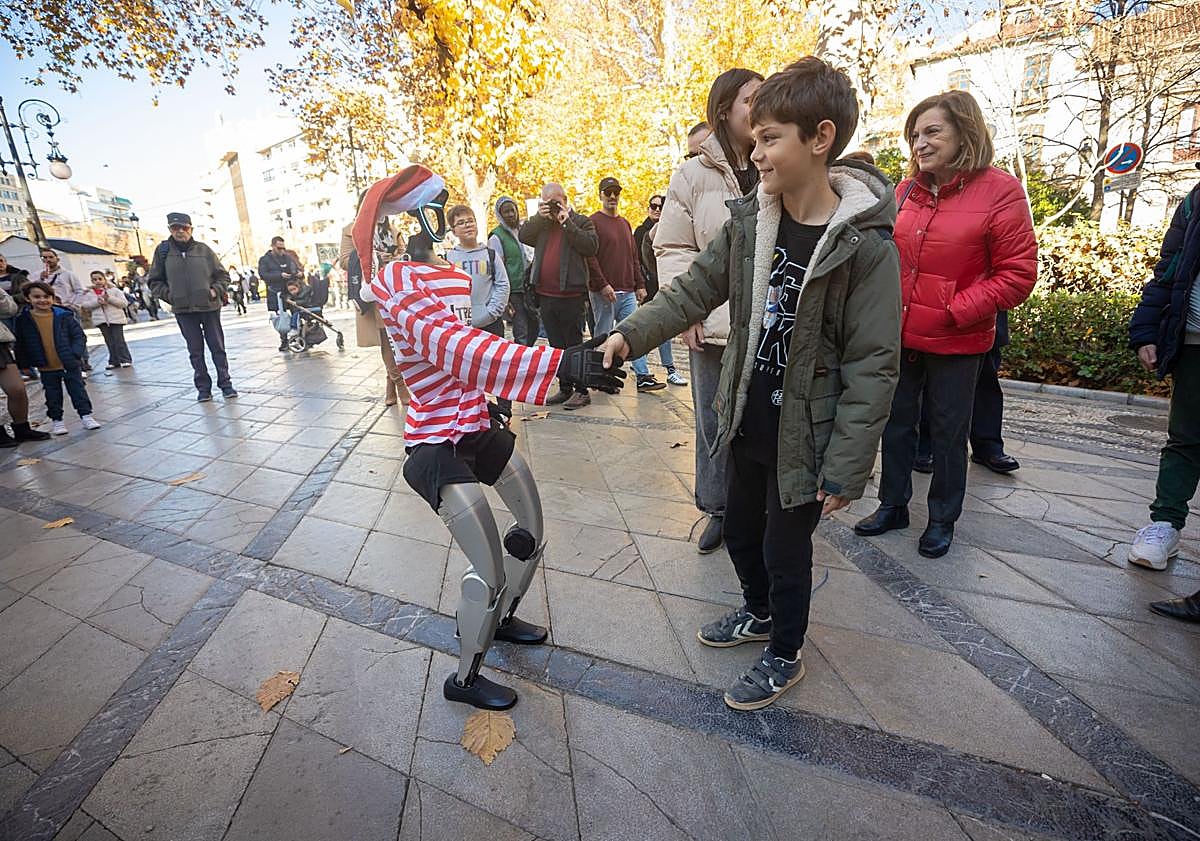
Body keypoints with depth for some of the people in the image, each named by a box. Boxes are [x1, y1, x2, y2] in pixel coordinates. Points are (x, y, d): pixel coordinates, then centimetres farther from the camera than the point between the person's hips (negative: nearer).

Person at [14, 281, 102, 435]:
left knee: (78, 389, 6)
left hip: (70, 364, -2)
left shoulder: (64, 315, -6)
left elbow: (79, 335, -4)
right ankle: (56, 420, 22)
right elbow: (20, 344, 5)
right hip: (46, 368, 2)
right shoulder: (23, 320, -1)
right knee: (52, 394, 12)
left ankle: (86, 415, 14)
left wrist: (76, 354, -15)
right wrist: (24, 363, 3)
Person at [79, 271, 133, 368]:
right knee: (109, 342, 7)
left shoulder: (114, 290, 0)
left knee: (119, 340, -4)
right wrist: (97, 302, -12)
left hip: (116, 319, -3)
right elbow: (84, 305, 2)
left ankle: (126, 360, 1)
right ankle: (114, 361, 11)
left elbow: (124, 303, -7)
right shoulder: (89, 292, 9)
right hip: (101, 320, 3)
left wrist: (109, 298, -17)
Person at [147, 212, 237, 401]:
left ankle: (225, 383, 12)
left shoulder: (203, 249, 3)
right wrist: (169, 295, -3)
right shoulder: (163, 250, 4)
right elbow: (154, 281, 11)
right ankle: (203, 387, 13)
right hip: (183, 309, 0)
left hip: (209, 307, 0)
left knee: (217, 347, 4)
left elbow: (222, 275, 9)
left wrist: (215, 290, -6)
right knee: (195, 350, 6)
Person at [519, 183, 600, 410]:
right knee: (556, 345, 11)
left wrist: (567, 223, -13)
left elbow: (592, 246, -13)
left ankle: (581, 390, 5)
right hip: (545, 295, 6)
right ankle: (565, 389, 21)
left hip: (571, 293, -5)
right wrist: (539, 217, -6)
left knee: (574, 343, -2)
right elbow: (523, 236, 3)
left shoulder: (580, 221, 3)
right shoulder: (540, 222, 17)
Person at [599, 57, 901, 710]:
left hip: (804, 437, -5)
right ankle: (759, 613, 52)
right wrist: (631, 335, -7)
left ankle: (785, 655, 40)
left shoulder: (865, 244, -18)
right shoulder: (747, 221, -2)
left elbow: (873, 368, -16)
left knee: (785, 552, 11)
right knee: (740, 532, 22)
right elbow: (694, 289, 6)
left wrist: (845, 469, -16)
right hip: (747, 423, 6)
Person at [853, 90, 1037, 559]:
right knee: (896, 424, 15)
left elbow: (1018, 274, -11)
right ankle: (893, 505, 34)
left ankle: (943, 519, 30)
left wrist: (955, 312, -18)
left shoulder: (1000, 191, -10)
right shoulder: (905, 191, 4)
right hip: (899, 336, 5)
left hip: (956, 343, -4)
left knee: (948, 433, 10)